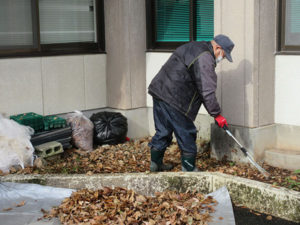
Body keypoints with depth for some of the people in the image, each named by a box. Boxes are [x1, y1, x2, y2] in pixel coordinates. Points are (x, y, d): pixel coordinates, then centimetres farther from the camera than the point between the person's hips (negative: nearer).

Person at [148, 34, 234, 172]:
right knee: (186, 134, 1)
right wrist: (217, 114, -10)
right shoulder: (205, 58, -14)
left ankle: (156, 163, 29)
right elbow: (207, 91, -18)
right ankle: (189, 169, 9)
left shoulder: (193, 47, 20)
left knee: (163, 131, 19)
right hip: (173, 98, -10)